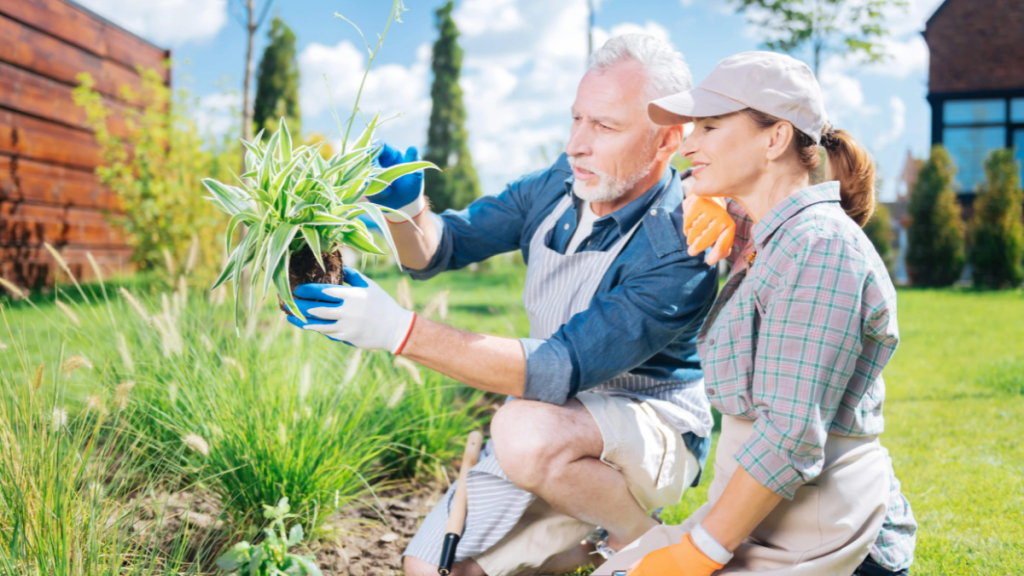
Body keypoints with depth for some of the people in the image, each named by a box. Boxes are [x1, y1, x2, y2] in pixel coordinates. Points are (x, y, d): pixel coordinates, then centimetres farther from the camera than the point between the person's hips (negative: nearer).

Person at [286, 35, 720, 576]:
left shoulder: (681, 250, -27)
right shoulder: (558, 187, -4)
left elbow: (562, 369, -35)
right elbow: (436, 251, 3)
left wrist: (400, 331, -39)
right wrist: (406, 207, -22)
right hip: (551, 419, 7)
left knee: (526, 434, -38)